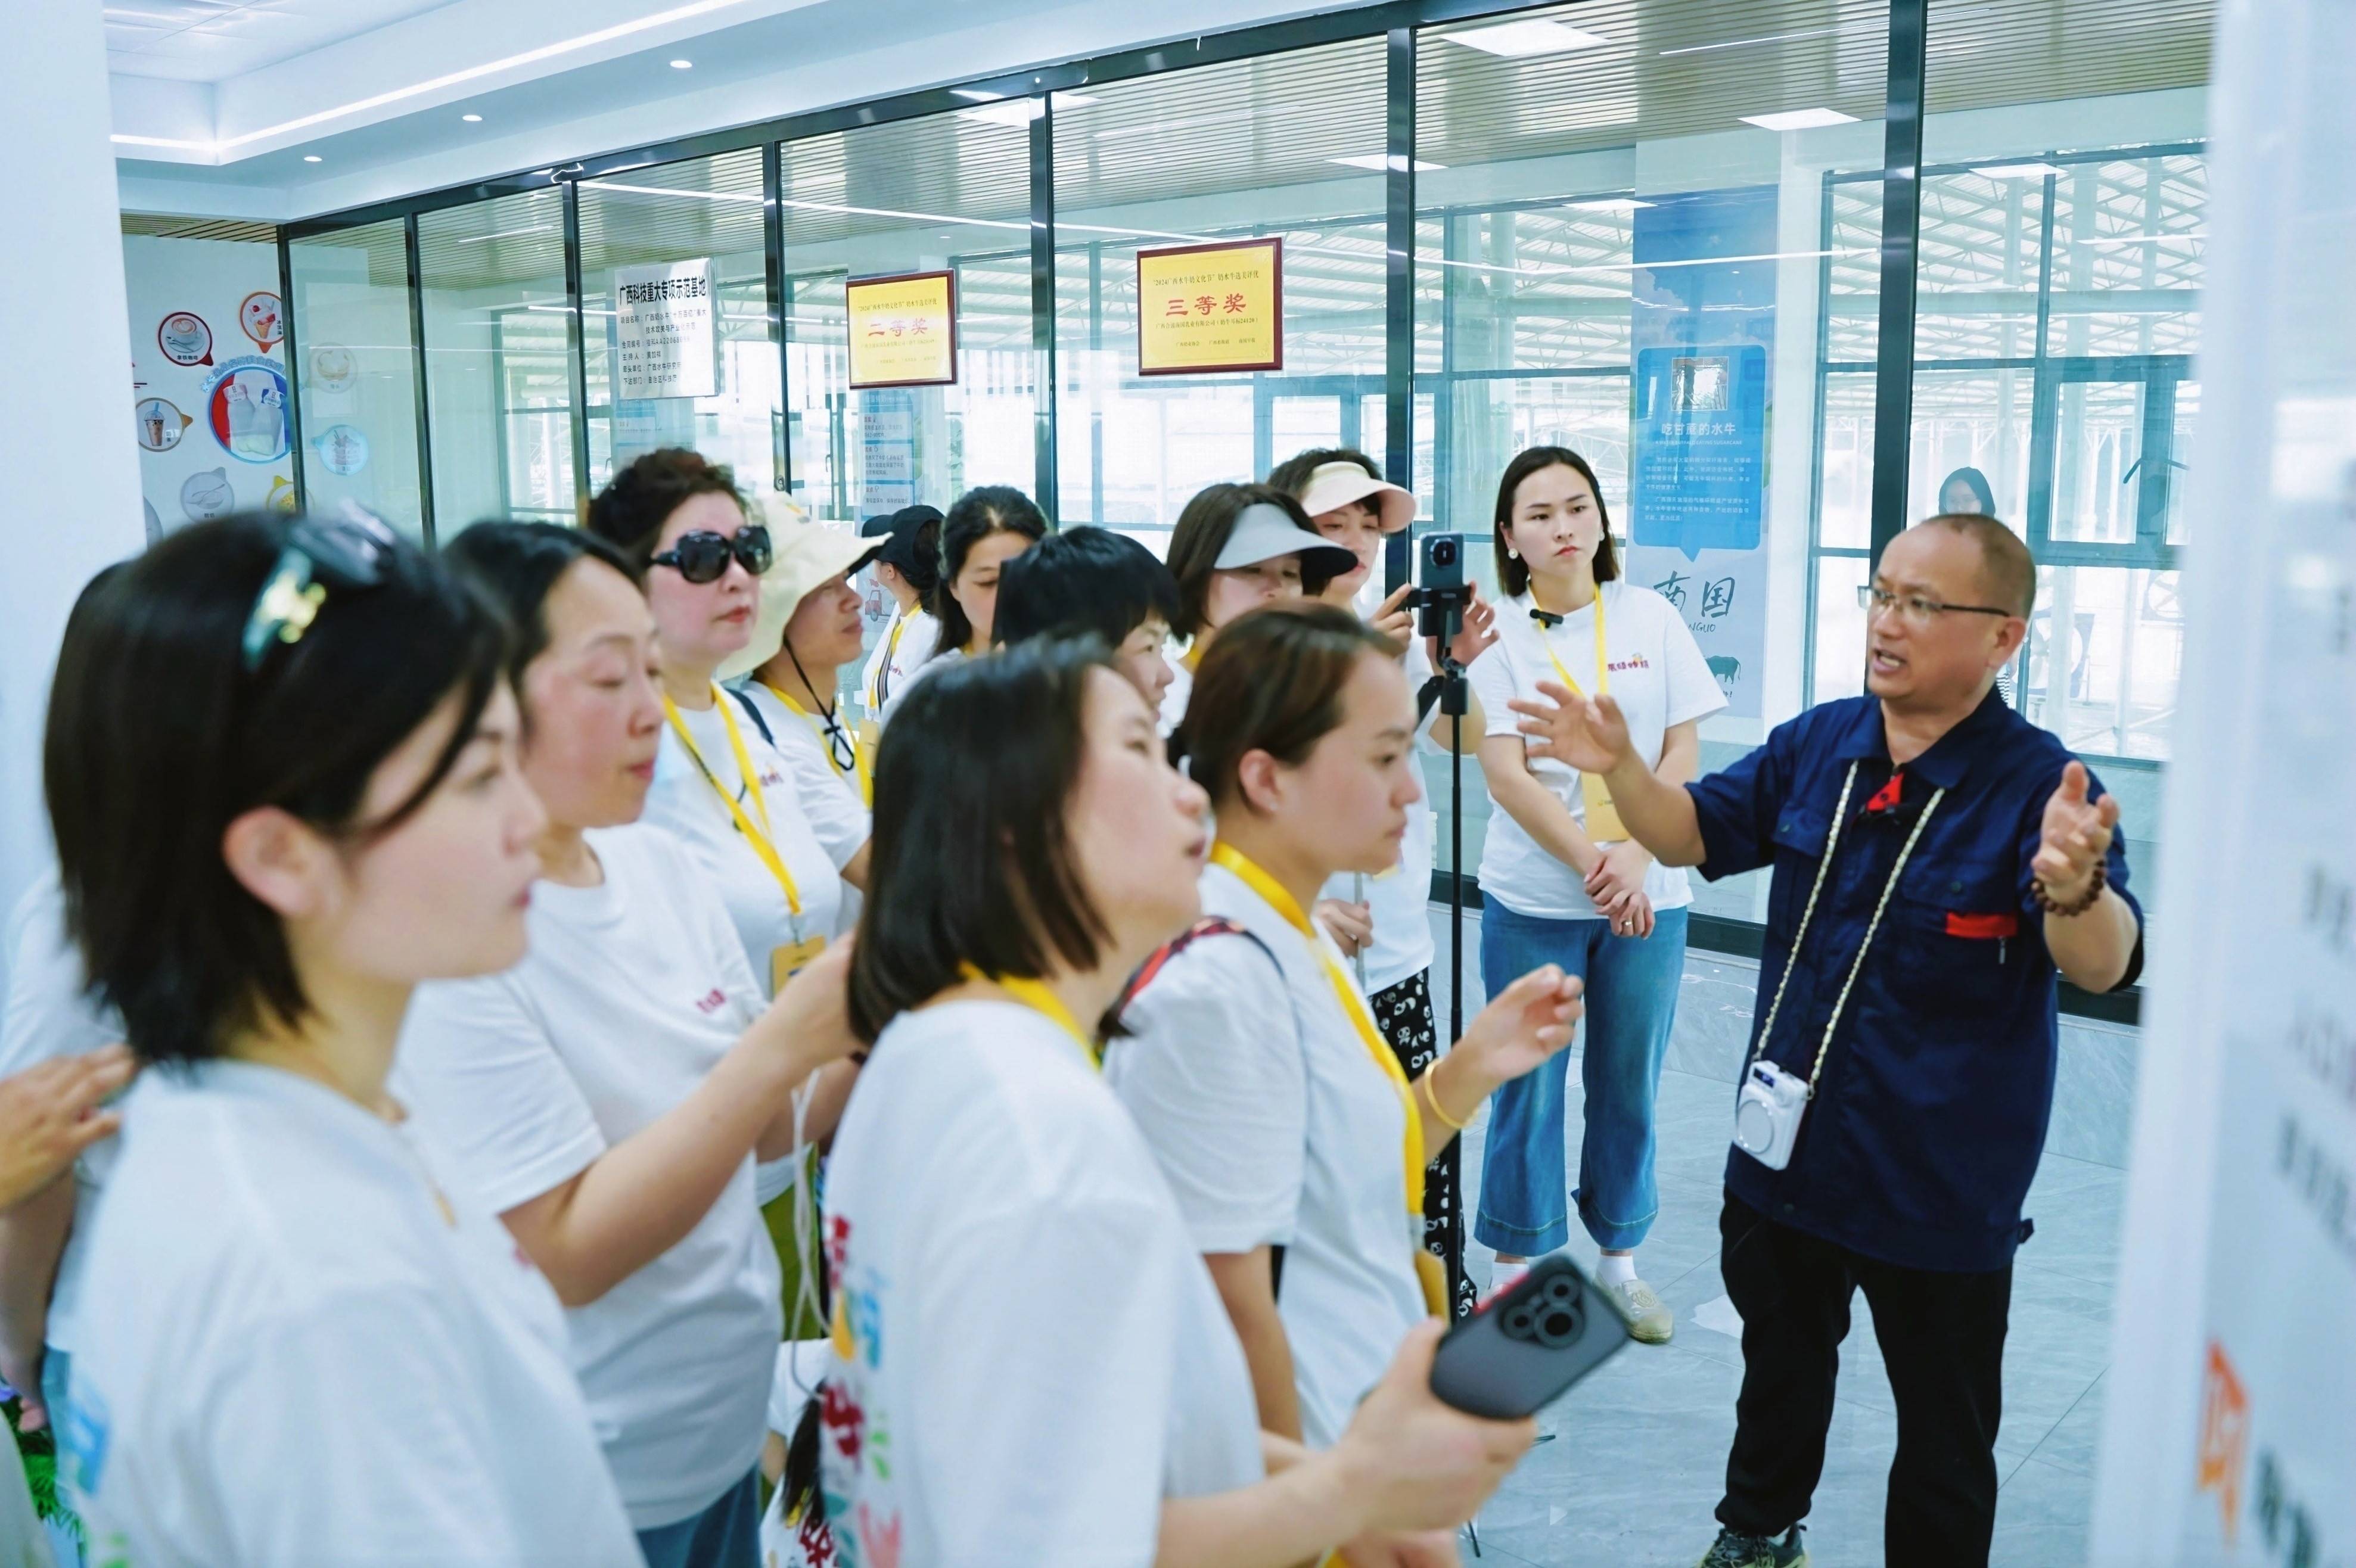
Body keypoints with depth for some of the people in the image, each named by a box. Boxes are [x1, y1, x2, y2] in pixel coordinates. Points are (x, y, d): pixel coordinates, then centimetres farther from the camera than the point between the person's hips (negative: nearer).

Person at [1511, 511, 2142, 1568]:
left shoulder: (2043, 788, -19)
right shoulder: (1819, 744, -3)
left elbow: (2103, 967, -29)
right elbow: (1695, 835, 6)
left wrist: (2073, 886, -52)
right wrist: (1621, 768, -14)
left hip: (1941, 1192, -5)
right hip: (1784, 1158, 6)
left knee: (1943, 1440, 14)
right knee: (1778, 1365, 28)